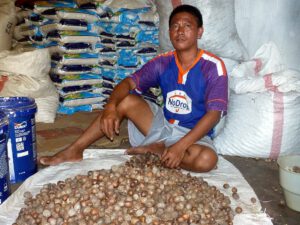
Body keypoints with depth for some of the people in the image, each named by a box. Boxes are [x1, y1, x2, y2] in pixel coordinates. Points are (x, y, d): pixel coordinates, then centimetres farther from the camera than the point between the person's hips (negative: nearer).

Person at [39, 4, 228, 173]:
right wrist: (111, 106, -30)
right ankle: (75, 150, -11)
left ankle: (156, 149, -11)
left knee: (207, 159, -36)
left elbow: (213, 114, -24)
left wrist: (180, 146, -34)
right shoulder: (163, 62, -3)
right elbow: (128, 83, -8)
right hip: (163, 123, 3)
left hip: (193, 134, -3)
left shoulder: (213, 67, -17)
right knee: (127, 100, -17)